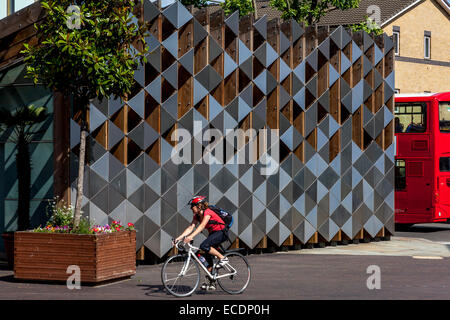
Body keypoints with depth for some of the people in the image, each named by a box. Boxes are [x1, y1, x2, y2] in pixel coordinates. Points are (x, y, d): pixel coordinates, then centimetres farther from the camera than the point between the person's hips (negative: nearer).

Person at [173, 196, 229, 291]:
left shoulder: (207, 212, -22)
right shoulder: (197, 216, 2)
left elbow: (202, 226, -34)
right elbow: (190, 228, -4)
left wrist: (191, 237, -46)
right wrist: (179, 238, -16)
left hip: (221, 232, -9)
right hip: (212, 233, 9)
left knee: (204, 246, -28)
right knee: (208, 256, 3)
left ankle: (223, 258, -14)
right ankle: (210, 282, 9)